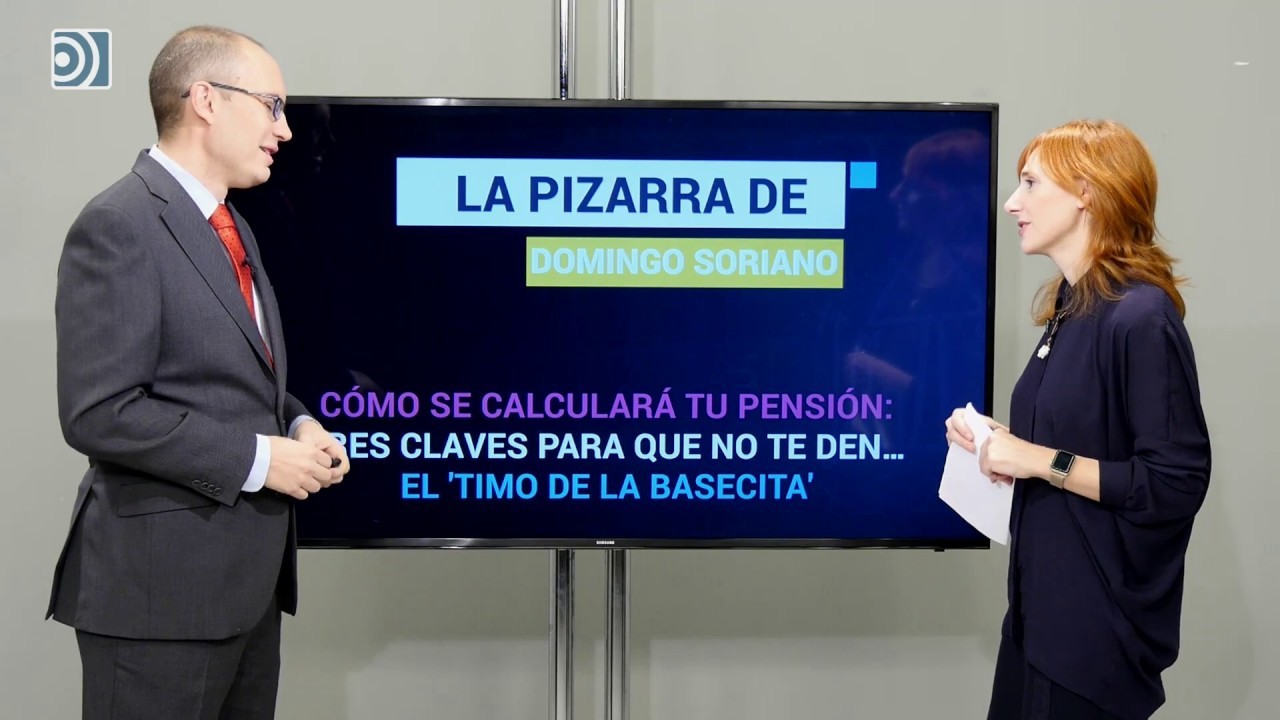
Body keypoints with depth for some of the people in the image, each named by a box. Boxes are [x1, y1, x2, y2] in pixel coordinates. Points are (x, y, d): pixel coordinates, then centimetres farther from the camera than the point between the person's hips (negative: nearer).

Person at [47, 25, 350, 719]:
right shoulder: (118, 226, -14)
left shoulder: (228, 225, 16)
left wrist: (297, 424, 3)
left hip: (245, 581, 9)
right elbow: (99, 413, -21)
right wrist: (256, 457, -19)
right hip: (161, 583, -9)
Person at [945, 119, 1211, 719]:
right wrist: (998, 443, 3)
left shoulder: (1141, 317, -19)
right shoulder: (1071, 308, 8)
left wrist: (1043, 461, -21)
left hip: (1101, 619, -8)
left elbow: (1177, 485, -21)